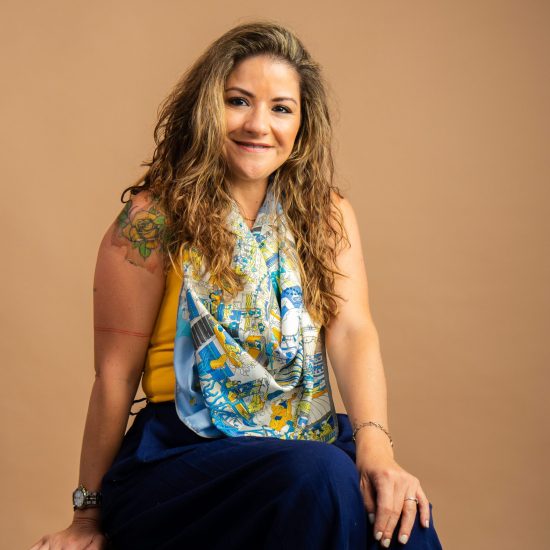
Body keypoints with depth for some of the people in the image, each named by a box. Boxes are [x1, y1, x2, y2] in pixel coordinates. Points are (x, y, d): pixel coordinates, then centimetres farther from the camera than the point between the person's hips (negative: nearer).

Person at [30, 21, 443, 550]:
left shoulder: (326, 214, 8)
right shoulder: (156, 218, -6)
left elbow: (351, 331, -5)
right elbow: (116, 373, -4)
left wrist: (375, 445, -23)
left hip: (312, 439, 3)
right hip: (187, 449, -3)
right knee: (322, 477, -32)